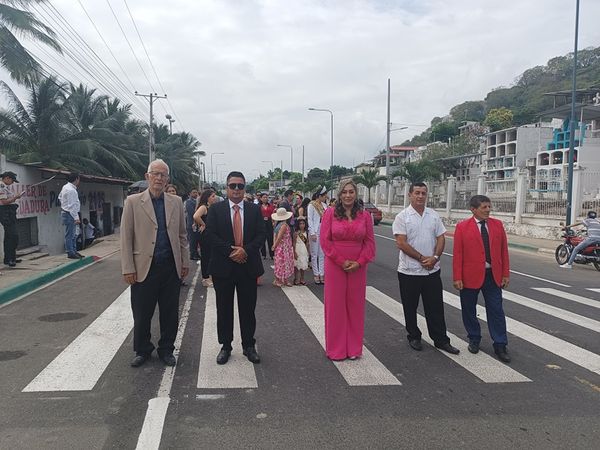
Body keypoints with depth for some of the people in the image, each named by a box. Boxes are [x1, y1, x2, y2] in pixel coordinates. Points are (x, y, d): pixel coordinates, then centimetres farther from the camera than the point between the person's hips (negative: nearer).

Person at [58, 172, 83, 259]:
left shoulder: (66, 187, 10)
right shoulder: (71, 190, -21)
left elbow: (60, 197, 25)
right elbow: (72, 206, -23)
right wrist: (76, 218, -23)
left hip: (66, 212, 11)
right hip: (69, 214, -11)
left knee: (73, 234, 16)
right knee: (69, 234, -5)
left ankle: (74, 251, 23)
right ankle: (70, 253, 0)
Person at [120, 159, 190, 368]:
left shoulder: (176, 202, 8)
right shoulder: (133, 201, -1)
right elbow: (126, 237, -3)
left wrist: (185, 262, 7)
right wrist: (128, 269, -7)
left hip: (171, 268, 2)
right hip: (144, 267, -2)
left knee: (170, 313, 10)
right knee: (142, 315, 8)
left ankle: (166, 350, 27)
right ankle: (142, 351, 28)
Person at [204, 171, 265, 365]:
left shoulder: (254, 209, 5)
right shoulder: (215, 209, 1)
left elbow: (261, 235, -1)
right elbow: (211, 235, -7)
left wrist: (245, 250, -16)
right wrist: (231, 251, -16)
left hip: (248, 265, 1)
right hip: (223, 266, -1)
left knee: (248, 308, 8)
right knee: (224, 308, 9)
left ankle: (249, 346, 21)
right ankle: (225, 346, 21)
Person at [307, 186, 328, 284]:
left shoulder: (324, 205, 11)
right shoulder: (311, 205, -5)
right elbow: (310, 220, -8)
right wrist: (312, 233, -13)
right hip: (315, 232, -5)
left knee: (322, 254, 6)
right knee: (314, 254, 3)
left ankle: (322, 274, 11)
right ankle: (316, 275, 9)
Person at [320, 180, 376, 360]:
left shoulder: (364, 215, 3)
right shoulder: (330, 213, -3)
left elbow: (370, 242, 3)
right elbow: (325, 240, -6)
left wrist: (359, 262, -9)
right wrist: (341, 261, -12)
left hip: (357, 267, 2)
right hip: (335, 266, -2)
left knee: (355, 306, 9)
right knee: (335, 306, 6)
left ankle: (354, 348, 23)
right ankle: (336, 349, 19)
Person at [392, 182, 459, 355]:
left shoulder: (433, 215, 6)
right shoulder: (402, 217, -8)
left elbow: (441, 238, 6)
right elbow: (401, 243, -14)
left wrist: (435, 257, -10)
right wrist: (422, 259, -13)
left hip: (432, 270, 3)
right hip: (409, 271, -3)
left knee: (435, 307, 10)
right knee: (410, 307, 10)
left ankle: (441, 340, 21)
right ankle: (414, 337, 27)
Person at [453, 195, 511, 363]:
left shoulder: (497, 224, 4)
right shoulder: (462, 227, -5)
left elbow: (504, 250, 6)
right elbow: (457, 254, -7)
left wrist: (505, 274, 3)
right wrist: (457, 278, -10)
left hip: (493, 275, 2)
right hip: (470, 276, -2)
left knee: (496, 311, 4)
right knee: (469, 310, 10)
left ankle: (500, 345, 14)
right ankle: (474, 340, 29)